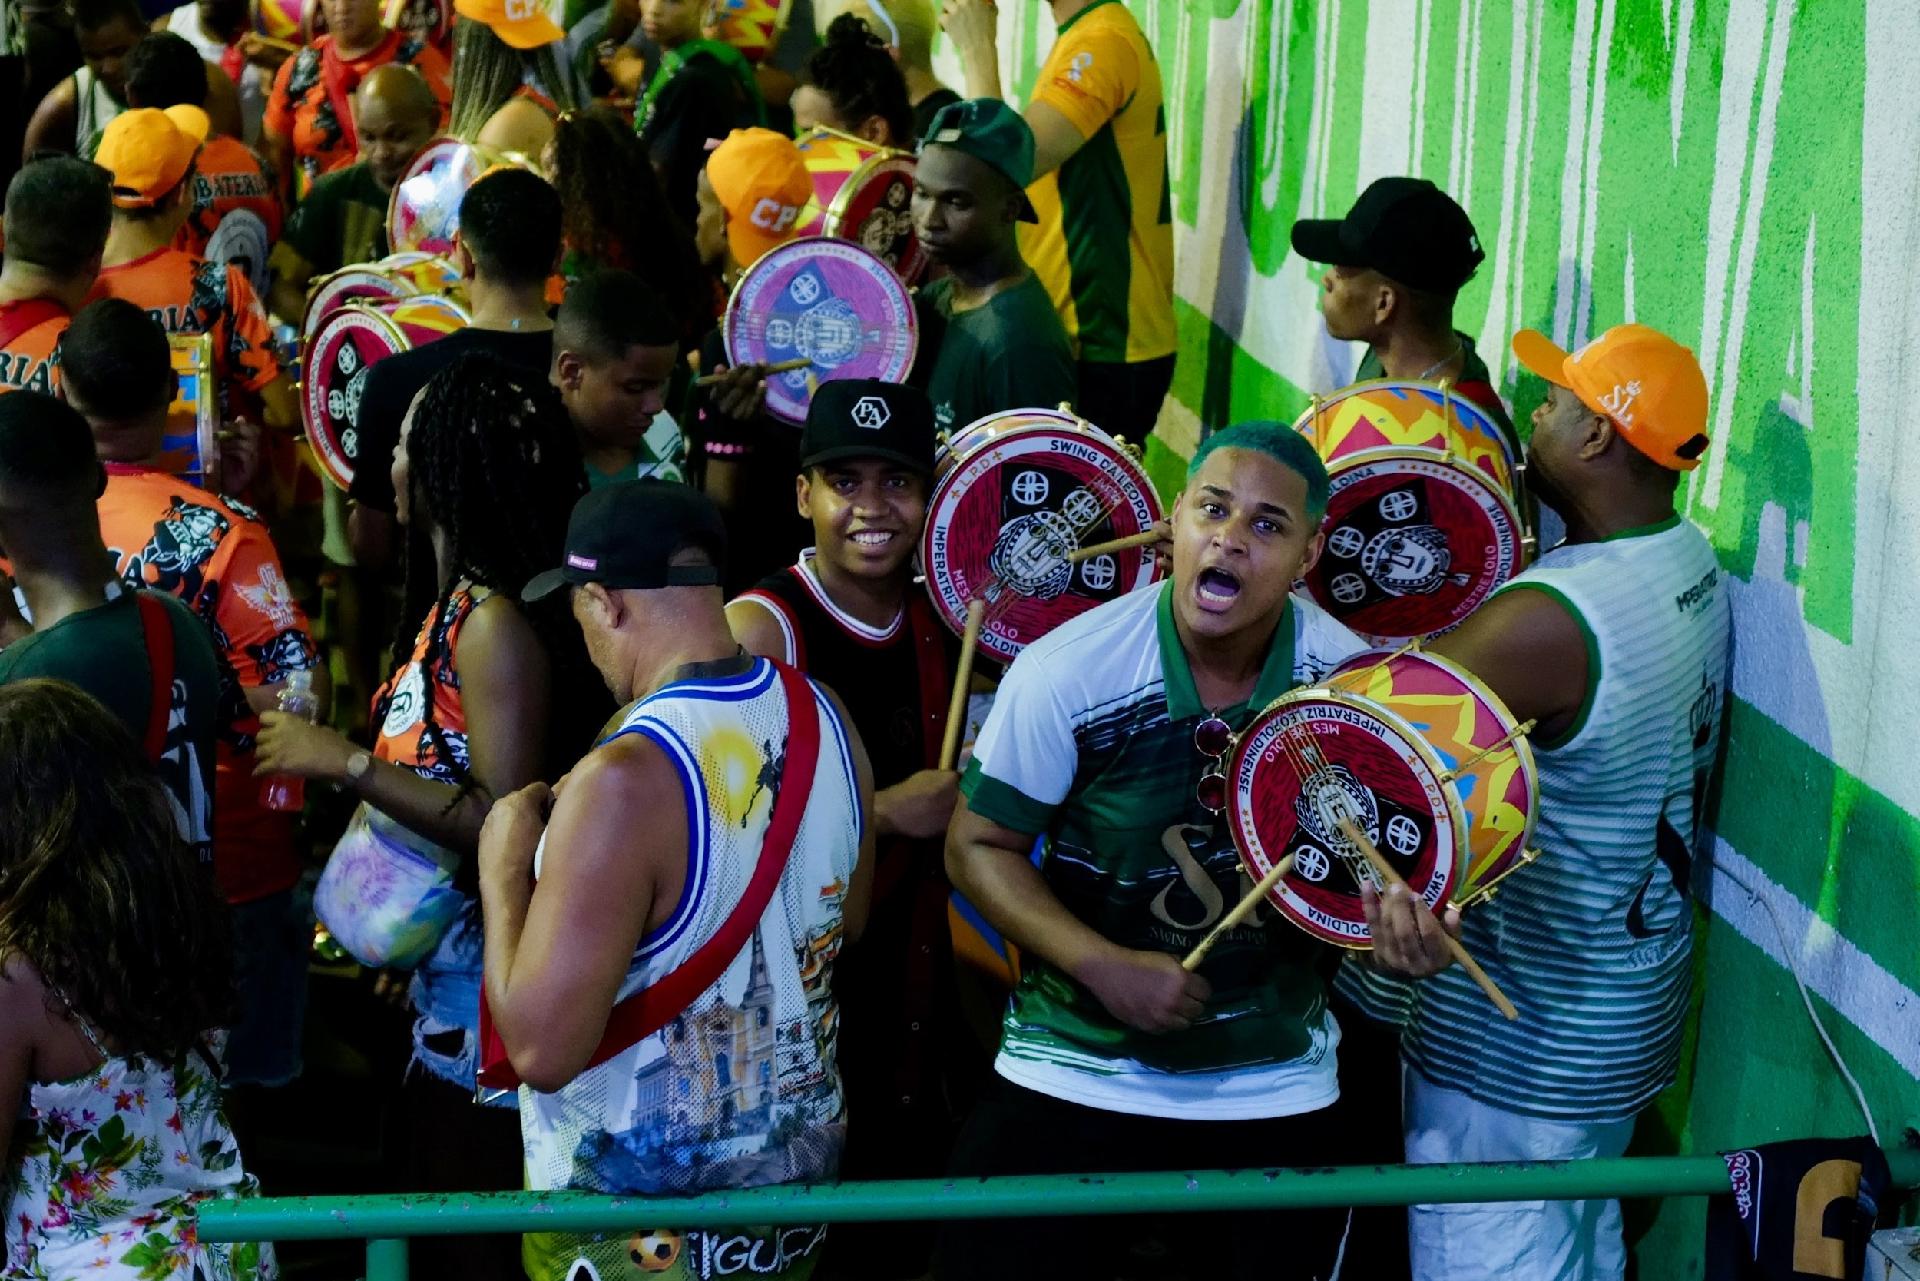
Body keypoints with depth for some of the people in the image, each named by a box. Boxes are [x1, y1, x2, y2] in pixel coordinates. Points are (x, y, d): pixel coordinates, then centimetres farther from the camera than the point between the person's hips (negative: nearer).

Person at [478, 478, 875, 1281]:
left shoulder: (625, 780, -28)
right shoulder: (826, 719, -5)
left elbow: (540, 1048, -28)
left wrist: (504, 873, -13)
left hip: (638, 1211, -7)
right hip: (801, 1162, 7)